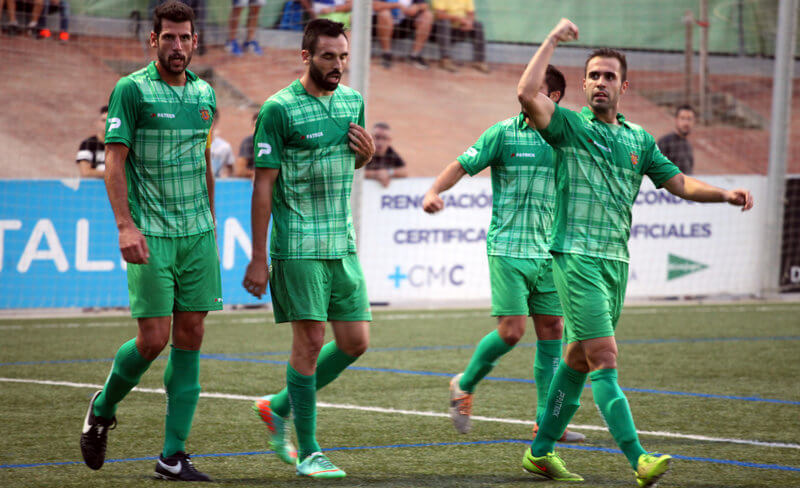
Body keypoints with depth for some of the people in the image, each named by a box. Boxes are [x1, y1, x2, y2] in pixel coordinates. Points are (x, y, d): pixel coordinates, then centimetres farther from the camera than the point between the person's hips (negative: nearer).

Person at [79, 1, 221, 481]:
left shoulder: (205, 94, 12)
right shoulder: (132, 90, -6)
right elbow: (114, 161, -10)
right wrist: (126, 225, -19)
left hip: (198, 234, 5)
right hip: (150, 236, -5)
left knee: (190, 338, 1)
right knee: (153, 338, -9)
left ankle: (173, 455, 5)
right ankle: (102, 410, 20)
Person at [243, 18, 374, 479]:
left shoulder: (353, 100, 10)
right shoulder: (279, 109, -9)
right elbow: (263, 184, -8)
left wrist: (367, 153, 0)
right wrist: (258, 259, -10)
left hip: (343, 244, 7)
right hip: (299, 246, -7)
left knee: (356, 341, 4)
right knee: (310, 339, -6)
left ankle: (280, 407, 23)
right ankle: (307, 452, 4)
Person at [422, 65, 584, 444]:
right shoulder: (504, 133, -3)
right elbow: (462, 165, -3)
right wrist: (433, 191, -19)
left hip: (547, 252, 5)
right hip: (508, 249, -5)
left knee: (551, 330, 2)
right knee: (512, 330, -11)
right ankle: (465, 385, 14)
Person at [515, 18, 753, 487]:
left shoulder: (638, 138, 14)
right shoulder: (569, 126, -3)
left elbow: (679, 182, 15)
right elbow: (528, 95, -20)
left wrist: (726, 194, -1)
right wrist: (553, 40, -14)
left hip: (616, 260, 7)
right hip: (577, 257, -6)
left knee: (579, 359, 13)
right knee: (605, 359, -14)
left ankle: (542, 450, 25)